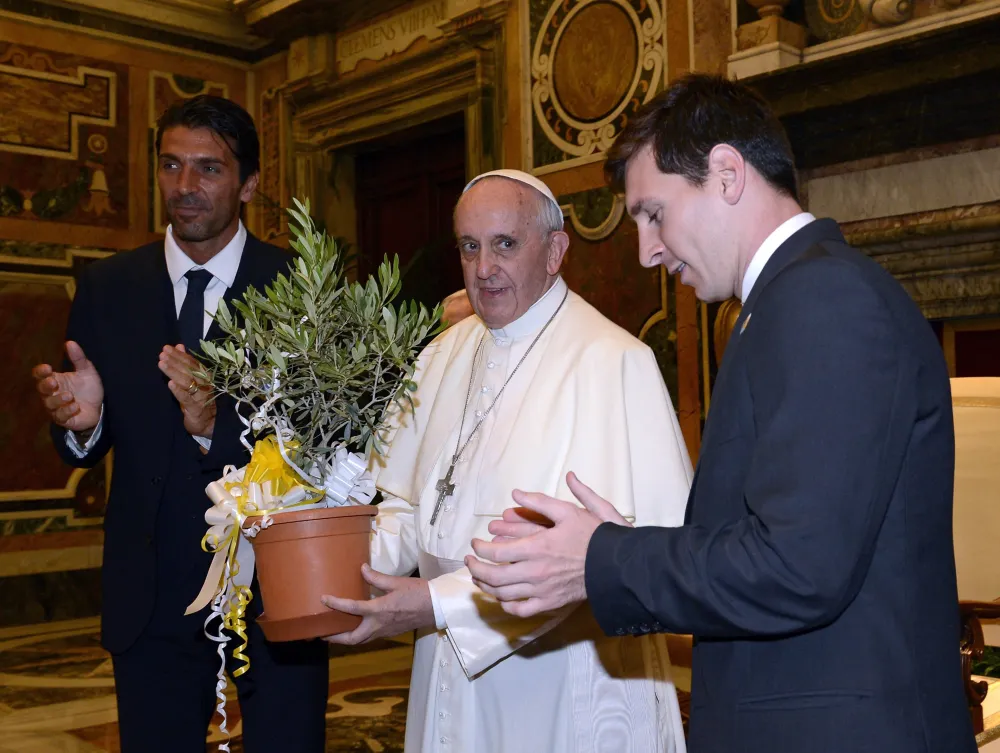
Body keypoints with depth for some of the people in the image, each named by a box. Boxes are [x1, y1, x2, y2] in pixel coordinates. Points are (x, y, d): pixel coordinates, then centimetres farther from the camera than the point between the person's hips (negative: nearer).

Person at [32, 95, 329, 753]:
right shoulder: (106, 288, 3)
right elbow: (85, 449, 4)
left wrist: (216, 427, -29)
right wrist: (82, 421, -18)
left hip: (274, 592, -2)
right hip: (152, 598, 3)